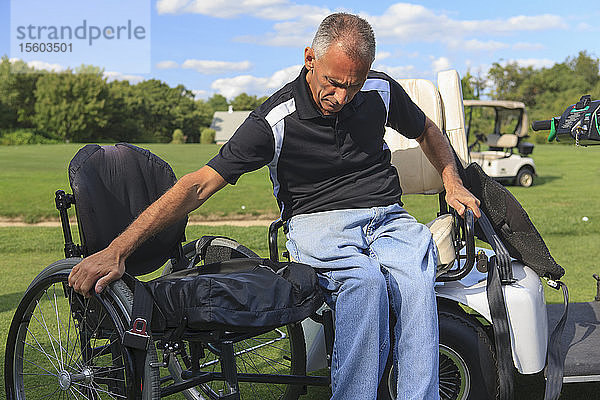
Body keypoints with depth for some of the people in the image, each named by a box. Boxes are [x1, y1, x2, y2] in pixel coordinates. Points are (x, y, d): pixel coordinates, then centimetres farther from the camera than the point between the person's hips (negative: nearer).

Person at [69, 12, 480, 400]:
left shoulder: (382, 91, 1)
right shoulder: (275, 120, -12)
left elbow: (427, 130, 25)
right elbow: (198, 185, -16)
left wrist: (453, 184, 11)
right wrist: (116, 250, -23)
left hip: (388, 218, 4)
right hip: (318, 220, -3)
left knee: (416, 282, -31)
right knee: (365, 279, -37)